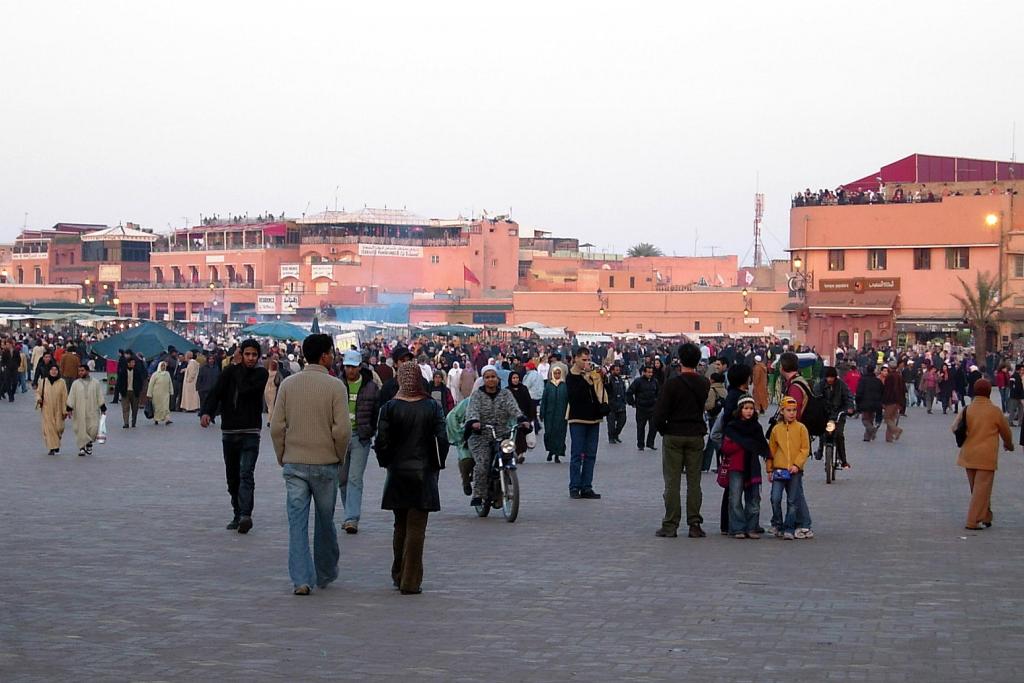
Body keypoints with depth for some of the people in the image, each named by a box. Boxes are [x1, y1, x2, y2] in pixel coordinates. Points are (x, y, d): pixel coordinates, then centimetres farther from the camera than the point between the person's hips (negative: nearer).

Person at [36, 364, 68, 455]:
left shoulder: (61, 383, -2)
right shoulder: (43, 382, 1)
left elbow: (64, 398, -2)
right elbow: (38, 392, 12)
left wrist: (65, 410, -4)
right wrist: (39, 398, -12)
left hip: (58, 410, -1)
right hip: (47, 410, 1)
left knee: (59, 428, 0)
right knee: (49, 428, -5)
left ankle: (57, 444, 29)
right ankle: (52, 448, 0)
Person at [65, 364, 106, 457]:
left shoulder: (95, 383, 7)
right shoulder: (75, 384, 7)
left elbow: (99, 397, 8)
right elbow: (71, 397, 4)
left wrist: (102, 408, 5)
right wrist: (69, 408, -4)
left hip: (92, 411, 0)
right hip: (79, 412, 0)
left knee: (93, 428, -7)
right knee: (81, 430, -2)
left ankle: (89, 443, 20)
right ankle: (82, 448, 5)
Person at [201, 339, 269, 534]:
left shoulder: (261, 373, -2)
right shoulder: (229, 371, 6)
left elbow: (245, 388, -19)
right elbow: (216, 393, -5)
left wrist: (238, 366, -7)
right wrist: (206, 412, -23)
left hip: (250, 433, -4)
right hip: (229, 432, 4)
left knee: (246, 475, -17)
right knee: (232, 477, 11)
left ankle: (245, 515, -28)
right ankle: (238, 514, 22)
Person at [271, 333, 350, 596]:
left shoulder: (288, 384, 1)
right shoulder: (335, 386, -8)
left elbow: (277, 426, 0)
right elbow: (342, 429, -13)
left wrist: (282, 457, 12)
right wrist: (339, 456, 4)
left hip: (293, 464, 2)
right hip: (325, 464, -2)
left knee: (297, 523, 2)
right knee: (325, 522, 14)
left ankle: (301, 579, -5)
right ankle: (325, 574, 26)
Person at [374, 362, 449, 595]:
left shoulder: (390, 408, -5)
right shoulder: (432, 407, -5)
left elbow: (382, 442, -7)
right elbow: (442, 440, -7)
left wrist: (387, 463, 9)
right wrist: (436, 466, 5)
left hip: (397, 473, 1)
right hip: (423, 474, -1)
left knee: (400, 526, 16)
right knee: (416, 527, 0)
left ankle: (399, 575, 24)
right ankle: (411, 582, -3)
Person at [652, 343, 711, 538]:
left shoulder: (672, 383, -13)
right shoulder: (704, 383, 0)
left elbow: (659, 413, -14)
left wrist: (662, 429, 2)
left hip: (673, 436, -3)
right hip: (696, 436, 3)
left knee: (672, 481, 1)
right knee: (694, 481, 7)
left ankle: (670, 525, 1)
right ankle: (694, 525, 5)